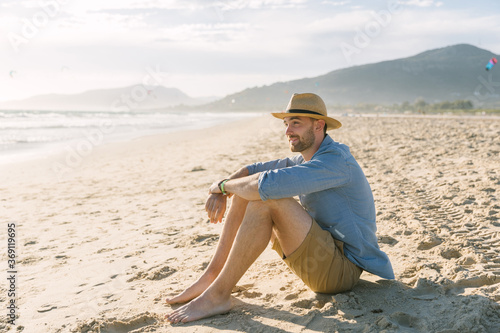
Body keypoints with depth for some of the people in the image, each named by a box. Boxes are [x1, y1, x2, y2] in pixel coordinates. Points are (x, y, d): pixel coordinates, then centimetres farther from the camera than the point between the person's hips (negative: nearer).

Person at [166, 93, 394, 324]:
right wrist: (220, 194, -6)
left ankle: (218, 295, -21)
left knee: (268, 198, -29)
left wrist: (222, 184, -15)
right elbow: (253, 170, 15)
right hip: (318, 257, 9)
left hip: (342, 268, -9)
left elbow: (269, 183, -33)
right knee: (247, 191, 2)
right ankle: (210, 278, -3)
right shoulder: (304, 160, 10)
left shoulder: (336, 160, -21)